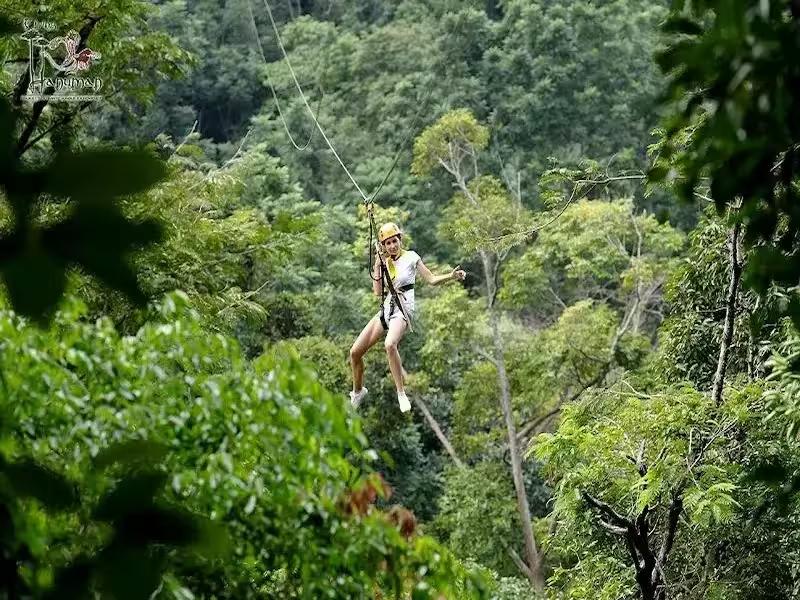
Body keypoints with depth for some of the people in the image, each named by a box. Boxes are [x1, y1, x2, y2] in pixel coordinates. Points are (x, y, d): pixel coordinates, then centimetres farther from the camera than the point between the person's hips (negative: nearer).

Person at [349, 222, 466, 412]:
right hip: (386, 309, 6)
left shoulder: (410, 257, 0)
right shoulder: (384, 262, 13)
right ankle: (358, 391, 25)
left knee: (390, 345, -37)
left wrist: (451, 275, -17)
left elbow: (431, 279, -1)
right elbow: (378, 292, 5)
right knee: (355, 352, 1)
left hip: (403, 309, -6)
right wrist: (376, 268, -4)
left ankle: (401, 393, -28)